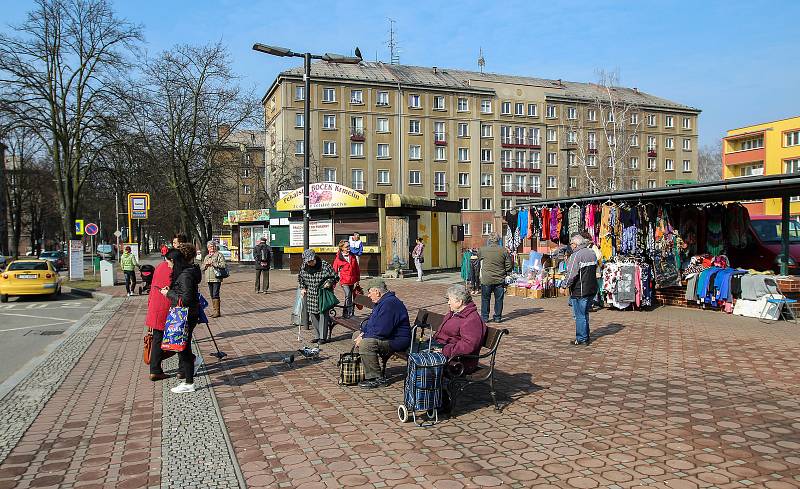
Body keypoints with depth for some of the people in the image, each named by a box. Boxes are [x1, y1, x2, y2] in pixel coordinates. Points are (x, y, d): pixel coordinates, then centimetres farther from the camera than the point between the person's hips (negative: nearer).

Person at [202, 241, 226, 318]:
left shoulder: (219, 255, 1)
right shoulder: (206, 257, 22)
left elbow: (223, 265, -11)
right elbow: (202, 268, 22)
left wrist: (213, 263, -15)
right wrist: (206, 265, 0)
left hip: (216, 278, -7)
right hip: (209, 278, 7)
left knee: (215, 294, -11)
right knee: (212, 295, 9)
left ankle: (217, 311, -8)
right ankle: (214, 311, 16)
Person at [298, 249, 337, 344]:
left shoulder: (324, 265, -13)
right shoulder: (303, 267, 1)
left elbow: (334, 276, -4)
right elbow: (300, 278, 20)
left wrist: (330, 282, -21)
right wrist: (302, 288, 10)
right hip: (311, 295, 5)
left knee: (323, 314, -4)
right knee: (313, 315, 8)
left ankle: (323, 337, 4)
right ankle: (318, 335, 21)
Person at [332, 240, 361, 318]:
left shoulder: (352, 256, 7)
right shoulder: (338, 258, -6)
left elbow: (357, 268, 14)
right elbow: (335, 270, 0)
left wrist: (357, 279, 13)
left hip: (352, 281, 5)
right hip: (344, 281, -5)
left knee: (348, 297, 12)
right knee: (348, 296, -17)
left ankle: (345, 313, 24)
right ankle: (350, 314, -11)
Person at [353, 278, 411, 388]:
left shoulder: (389, 304, -23)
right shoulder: (382, 302, 13)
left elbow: (381, 331, -29)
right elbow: (371, 321, 23)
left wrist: (363, 338, -17)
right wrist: (363, 333, 4)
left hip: (397, 341, -12)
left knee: (365, 344, -32)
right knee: (356, 335, 17)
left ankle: (376, 378, -22)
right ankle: (365, 369, 16)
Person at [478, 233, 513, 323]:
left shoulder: (482, 250, -5)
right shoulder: (504, 251, -4)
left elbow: (478, 257, 16)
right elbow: (509, 266, -1)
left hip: (486, 279, -1)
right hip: (499, 279, 1)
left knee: (485, 299, 11)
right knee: (499, 299, 12)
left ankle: (484, 317, 16)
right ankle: (498, 317, 17)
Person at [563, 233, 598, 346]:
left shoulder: (575, 256, -17)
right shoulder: (592, 254, 9)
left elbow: (571, 275, -19)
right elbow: (595, 270, 18)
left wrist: (564, 285, -7)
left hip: (579, 291, -8)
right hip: (592, 289, 8)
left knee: (580, 315, 2)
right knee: (585, 313, 19)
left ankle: (581, 339, 7)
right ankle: (586, 337, 26)